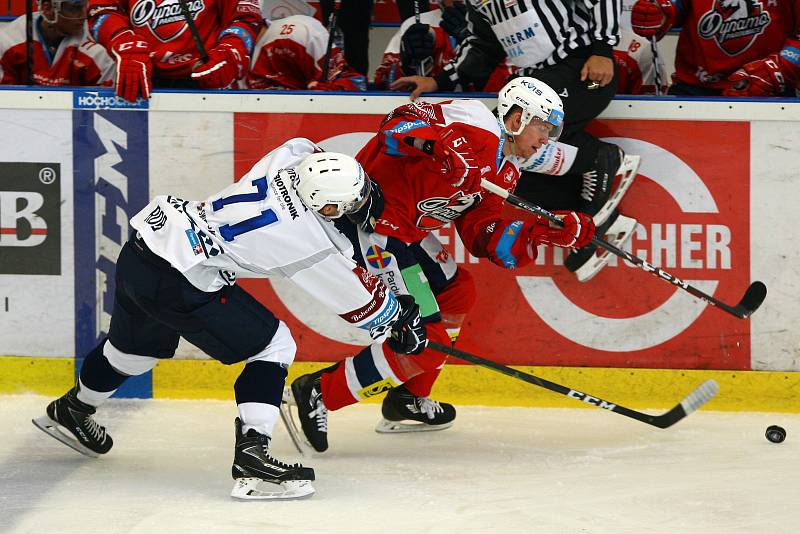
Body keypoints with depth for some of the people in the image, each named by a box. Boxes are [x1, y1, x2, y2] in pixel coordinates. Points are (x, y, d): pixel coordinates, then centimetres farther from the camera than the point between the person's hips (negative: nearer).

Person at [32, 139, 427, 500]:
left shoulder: (294, 156, 0)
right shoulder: (315, 243, -15)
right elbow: (358, 300, 0)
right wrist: (398, 321, 17)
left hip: (145, 240, 8)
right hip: (175, 283, -8)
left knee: (136, 346, 34)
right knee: (273, 346, -1)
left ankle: (72, 410, 58)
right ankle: (251, 453, -10)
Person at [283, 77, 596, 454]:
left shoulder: (504, 171, 18)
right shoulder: (478, 125, -13)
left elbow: (482, 236, 11)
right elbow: (398, 124, -24)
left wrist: (546, 232, 3)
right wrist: (440, 142, -43)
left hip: (407, 229, 11)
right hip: (370, 219, -11)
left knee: (456, 292, 27)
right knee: (426, 339, -10)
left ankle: (406, 400, 34)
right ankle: (317, 394, -6)